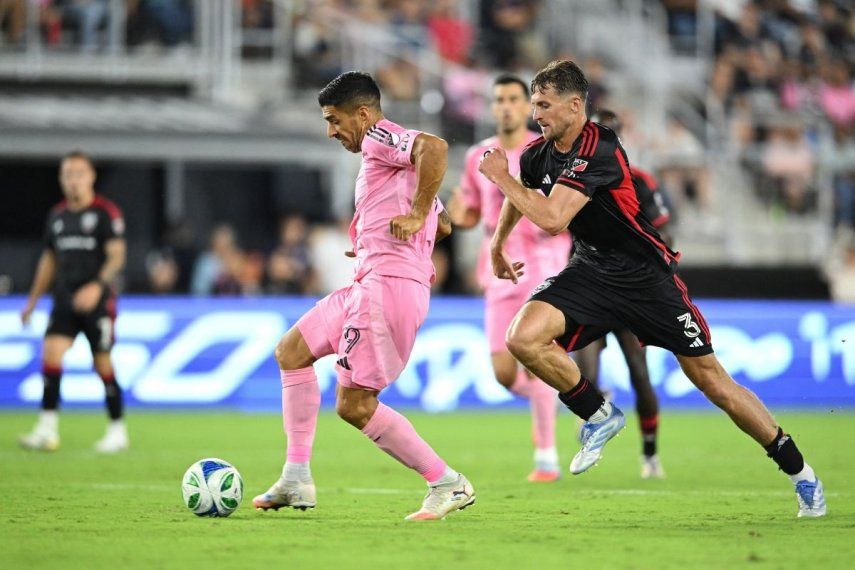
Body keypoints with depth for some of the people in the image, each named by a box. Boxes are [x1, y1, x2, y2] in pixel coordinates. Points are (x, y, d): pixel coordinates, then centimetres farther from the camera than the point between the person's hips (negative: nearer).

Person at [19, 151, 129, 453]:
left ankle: (117, 429, 13)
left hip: (97, 302, -5)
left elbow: (116, 256, -11)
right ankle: (47, 430, -13)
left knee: (103, 363, -1)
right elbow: (49, 259, 22)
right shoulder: (57, 215, 12)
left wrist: (98, 286, -27)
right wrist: (33, 300, 21)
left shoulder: (106, 212, -5)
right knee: (51, 352, -12)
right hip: (65, 300, 5)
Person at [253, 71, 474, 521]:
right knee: (291, 352, 18)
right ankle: (296, 480, 15)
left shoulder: (379, 138, -6)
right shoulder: (389, 153, 25)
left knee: (354, 405, -11)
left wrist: (415, 216, -24)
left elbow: (435, 146, -29)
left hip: (388, 286, -11)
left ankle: (448, 484, -5)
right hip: (369, 284, 11)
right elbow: (444, 225, 34)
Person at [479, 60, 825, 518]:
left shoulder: (598, 149, -23)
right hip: (590, 272, 6)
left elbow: (552, 218, -31)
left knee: (707, 374, -5)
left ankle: (798, 470, 8)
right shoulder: (538, 154, 1)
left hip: (645, 274, -6)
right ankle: (599, 415, 3)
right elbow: (520, 196, 27)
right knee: (523, 337, -20)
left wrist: (499, 176, -20)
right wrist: (497, 246, 36)